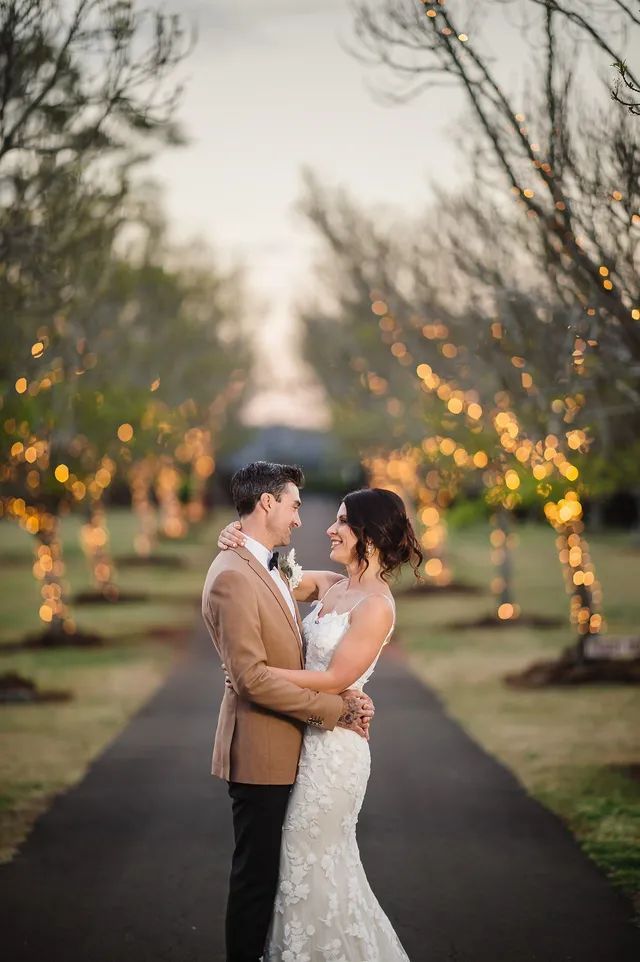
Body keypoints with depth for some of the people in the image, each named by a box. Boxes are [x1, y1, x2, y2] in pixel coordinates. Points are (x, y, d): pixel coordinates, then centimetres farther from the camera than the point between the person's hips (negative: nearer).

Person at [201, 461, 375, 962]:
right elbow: (252, 677, -24)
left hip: (282, 750, 10)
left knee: (269, 869, 17)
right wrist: (335, 708, -18)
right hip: (260, 750, -9)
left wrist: (346, 702, -4)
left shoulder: (270, 571, 14)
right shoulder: (233, 575, -19)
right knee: (256, 872, 1)